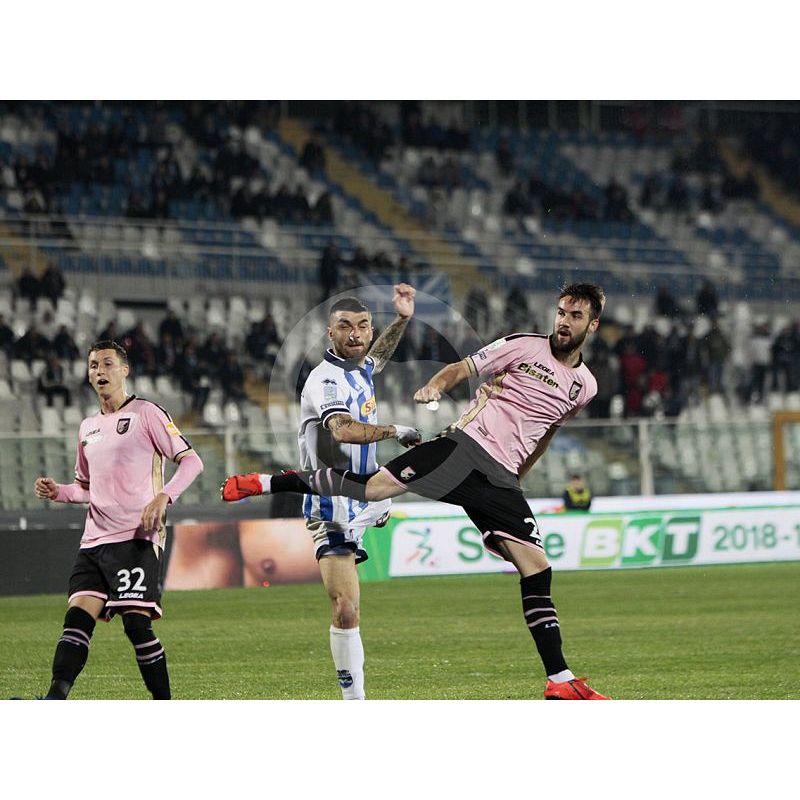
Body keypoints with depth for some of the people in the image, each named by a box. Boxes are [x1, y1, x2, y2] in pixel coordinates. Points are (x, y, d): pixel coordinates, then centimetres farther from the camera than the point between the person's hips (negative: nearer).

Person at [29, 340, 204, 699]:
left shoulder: (145, 413, 0)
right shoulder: (88, 427, 21)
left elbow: (191, 460, -5)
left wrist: (164, 497, -20)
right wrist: (57, 491, 11)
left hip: (137, 537, -6)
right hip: (94, 541, 6)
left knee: (136, 622, -13)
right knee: (77, 617, -8)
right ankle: (53, 703, -19)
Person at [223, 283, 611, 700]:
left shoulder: (584, 386, 14)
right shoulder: (524, 346, 1)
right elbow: (460, 369, 3)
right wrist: (434, 386, -17)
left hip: (500, 479, 4)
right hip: (464, 446, -4)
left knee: (537, 570, -6)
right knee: (373, 486, -22)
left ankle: (560, 681, -3)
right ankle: (265, 483, -9)